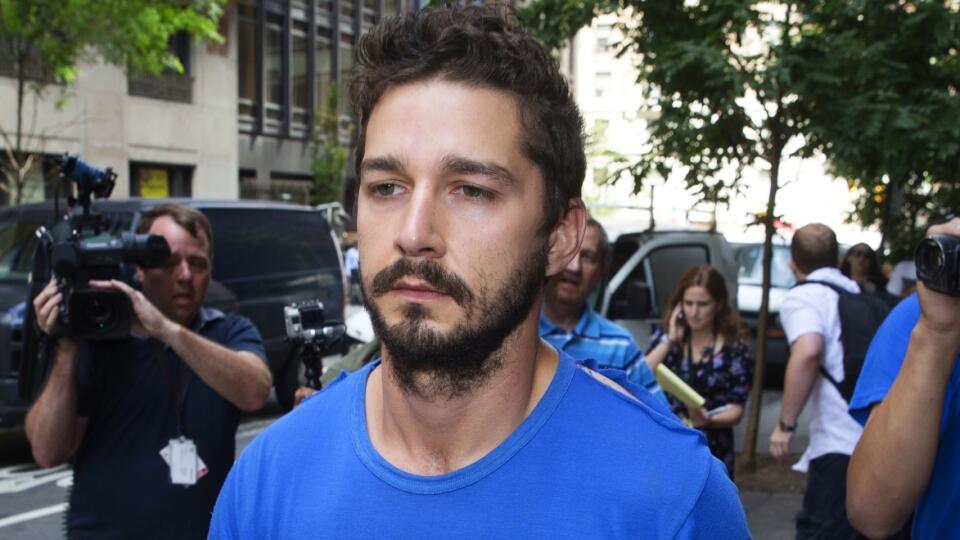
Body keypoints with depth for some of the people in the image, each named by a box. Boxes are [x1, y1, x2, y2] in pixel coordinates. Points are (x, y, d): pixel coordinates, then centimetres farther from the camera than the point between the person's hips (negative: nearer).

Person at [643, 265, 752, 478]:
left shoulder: (735, 350, -2)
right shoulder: (665, 337, 5)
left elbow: (736, 409, -4)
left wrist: (708, 419, -24)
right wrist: (669, 340, -9)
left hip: (711, 454, -2)